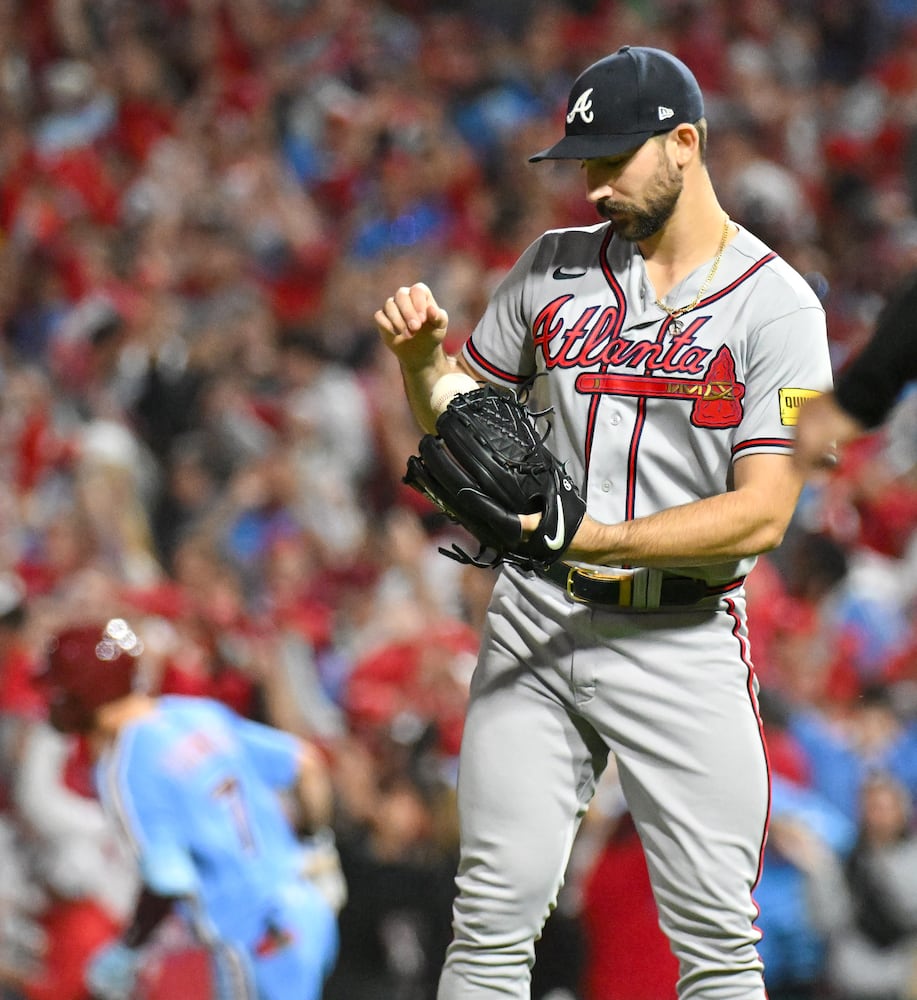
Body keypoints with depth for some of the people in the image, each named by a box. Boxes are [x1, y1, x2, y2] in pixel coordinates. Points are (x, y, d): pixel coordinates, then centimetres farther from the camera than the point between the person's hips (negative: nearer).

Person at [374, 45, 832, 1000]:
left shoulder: (777, 305, -6)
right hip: (534, 632, 3)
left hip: (680, 643, -3)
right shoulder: (554, 268, 9)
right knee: (491, 921, -1)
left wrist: (594, 539, -25)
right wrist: (421, 357, -5)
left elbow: (762, 514, -15)